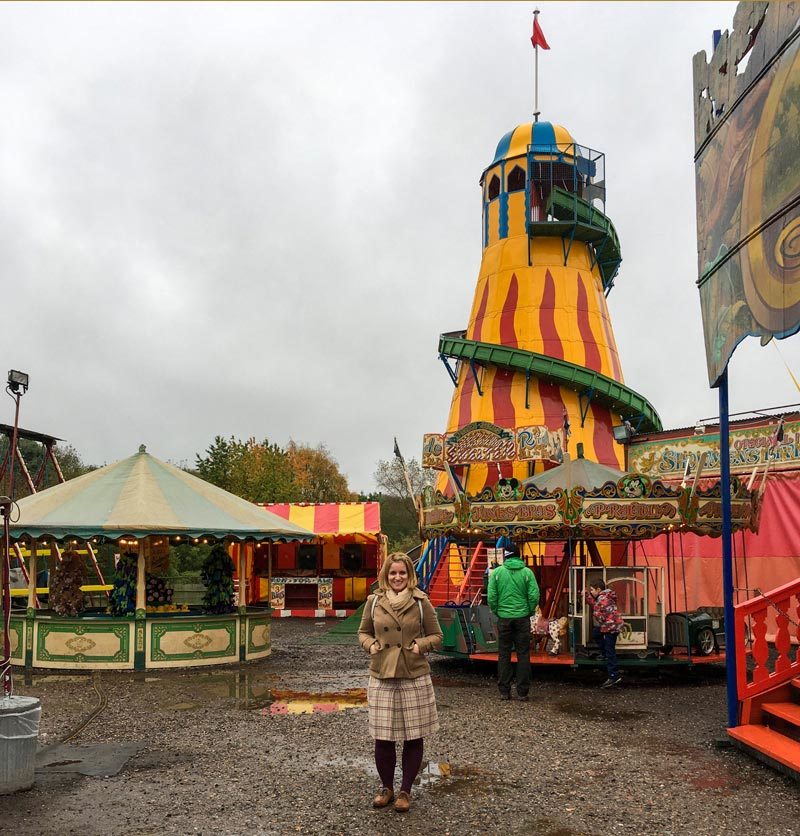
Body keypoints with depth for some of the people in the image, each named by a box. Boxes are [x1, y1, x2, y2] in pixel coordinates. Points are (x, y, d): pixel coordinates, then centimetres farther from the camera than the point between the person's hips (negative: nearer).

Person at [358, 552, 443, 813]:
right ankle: (386, 787, 26)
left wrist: (421, 644, -13)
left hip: (415, 677, -1)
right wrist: (371, 644, -6)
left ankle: (405, 790, 23)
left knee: (413, 737, 6)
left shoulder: (421, 602, -2)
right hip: (381, 677, 1)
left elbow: (436, 635, 6)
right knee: (383, 737, 5)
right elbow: (363, 632, 14)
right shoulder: (374, 601, 2)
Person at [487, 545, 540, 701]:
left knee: (503, 655, 9)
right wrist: (530, 612, 8)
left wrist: (496, 612, 10)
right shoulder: (527, 572, -3)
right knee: (523, 655, 6)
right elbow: (534, 596, -8)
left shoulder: (497, 572, -2)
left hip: (504, 618, 0)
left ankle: (504, 691, 11)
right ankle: (522, 692, 7)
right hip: (522, 618, 0)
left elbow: (491, 596, -5)